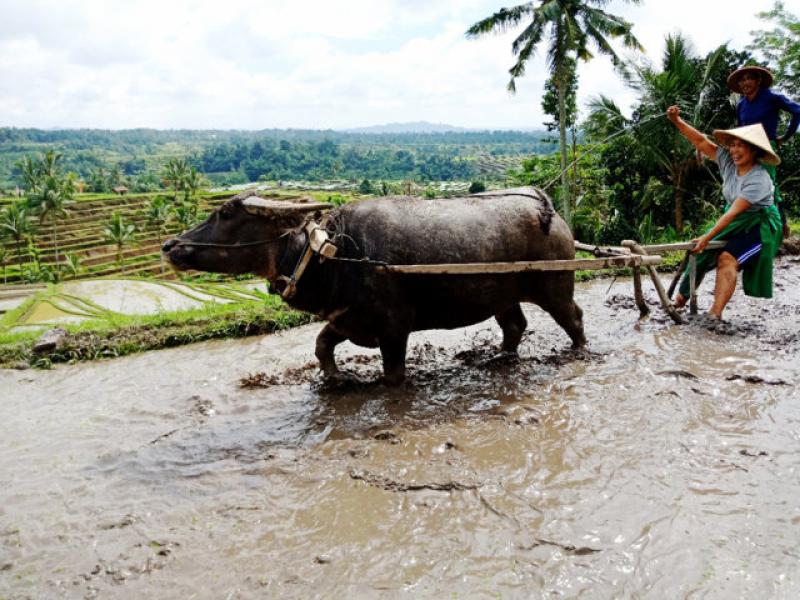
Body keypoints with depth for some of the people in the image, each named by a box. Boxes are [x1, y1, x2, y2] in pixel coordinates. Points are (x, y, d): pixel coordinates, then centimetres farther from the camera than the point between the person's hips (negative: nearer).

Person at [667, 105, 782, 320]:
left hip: (759, 227, -8)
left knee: (727, 258, -27)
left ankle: (715, 314, -33)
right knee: (702, 252, -4)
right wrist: (677, 121, -17)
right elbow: (702, 142, -7)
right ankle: (682, 296, 0)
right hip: (736, 224, 8)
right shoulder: (728, 161, -6)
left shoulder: (759, 179, -26)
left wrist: (707, 237, -35)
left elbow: (734, 212, -31)